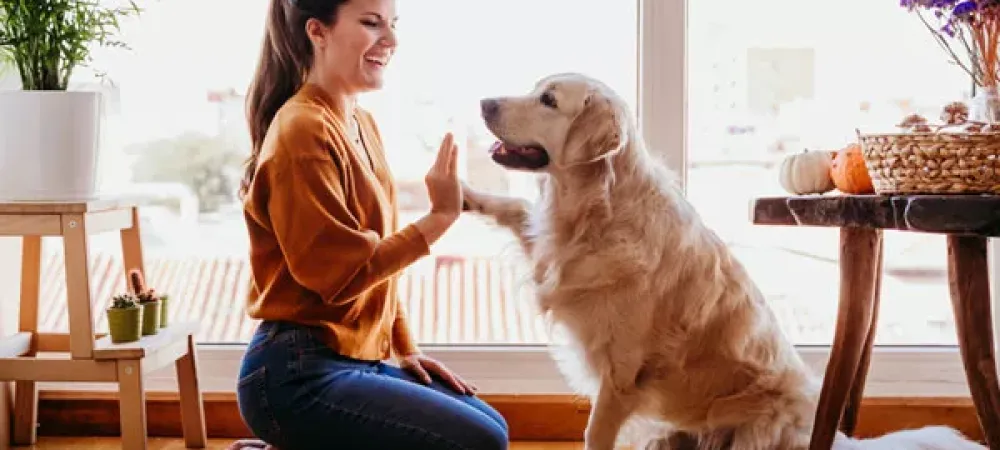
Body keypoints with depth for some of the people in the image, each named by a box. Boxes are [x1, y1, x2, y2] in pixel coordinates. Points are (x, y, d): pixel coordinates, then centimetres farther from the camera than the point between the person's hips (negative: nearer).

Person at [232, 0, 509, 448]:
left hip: (356, 359, 9)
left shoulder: (361, 123, 12)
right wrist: (440, 216, -17)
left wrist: (406, 349, 11)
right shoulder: (303, 131, -16)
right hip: (299, 375, -9)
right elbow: (342, 275, -19)